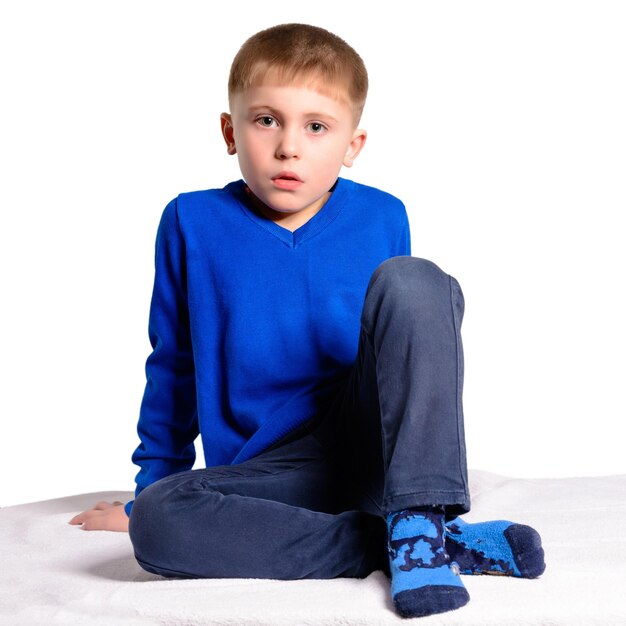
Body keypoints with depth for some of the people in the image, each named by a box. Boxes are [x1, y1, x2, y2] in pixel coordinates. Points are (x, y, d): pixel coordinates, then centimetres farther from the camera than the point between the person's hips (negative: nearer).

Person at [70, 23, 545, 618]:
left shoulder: (382, 219, 2)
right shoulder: (193, 223, -1)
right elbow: (172, 366, 11)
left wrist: (437, 466, 24)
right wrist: (152, 486, 18)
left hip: (374, 440, 0)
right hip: (268, 473, 0)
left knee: (412, 280, -21)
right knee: (156, 523, -32)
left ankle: (417, 523, -28)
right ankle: (421, 544, -28)